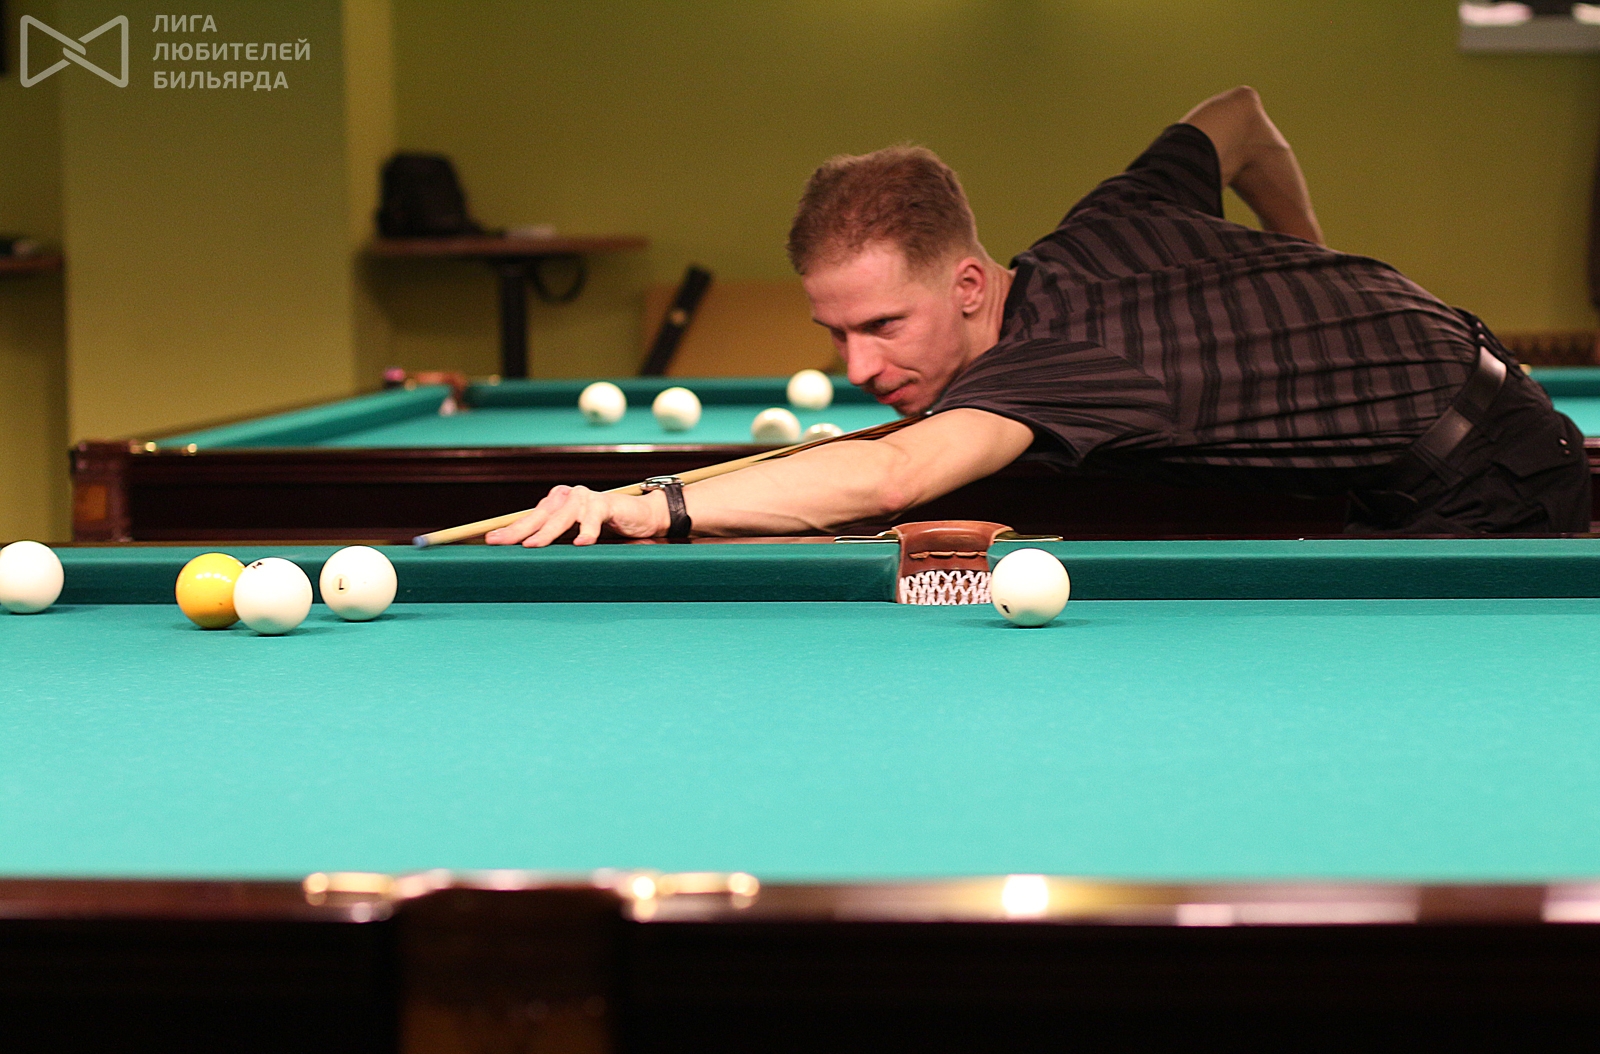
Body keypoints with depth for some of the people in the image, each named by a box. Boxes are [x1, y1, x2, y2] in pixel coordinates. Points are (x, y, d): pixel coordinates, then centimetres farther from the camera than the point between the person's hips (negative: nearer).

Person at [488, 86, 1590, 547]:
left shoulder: (1047, 359, -33)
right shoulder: (1102, 227, -5)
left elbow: (890, 474, -52)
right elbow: (1239, 115, 13)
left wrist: (649, 507, -61)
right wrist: (1310, 275, 27)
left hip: (1488, 489, -10)